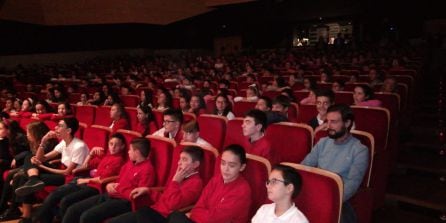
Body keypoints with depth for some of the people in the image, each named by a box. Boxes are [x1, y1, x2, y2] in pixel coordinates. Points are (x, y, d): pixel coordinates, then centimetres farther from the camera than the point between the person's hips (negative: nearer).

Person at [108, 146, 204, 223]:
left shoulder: (196, 183, -14)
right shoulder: (179, 176, 13)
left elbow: (173, 204, -25)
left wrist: (175, 181, -17)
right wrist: (147, 190, 15)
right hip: (153, 210, 9)